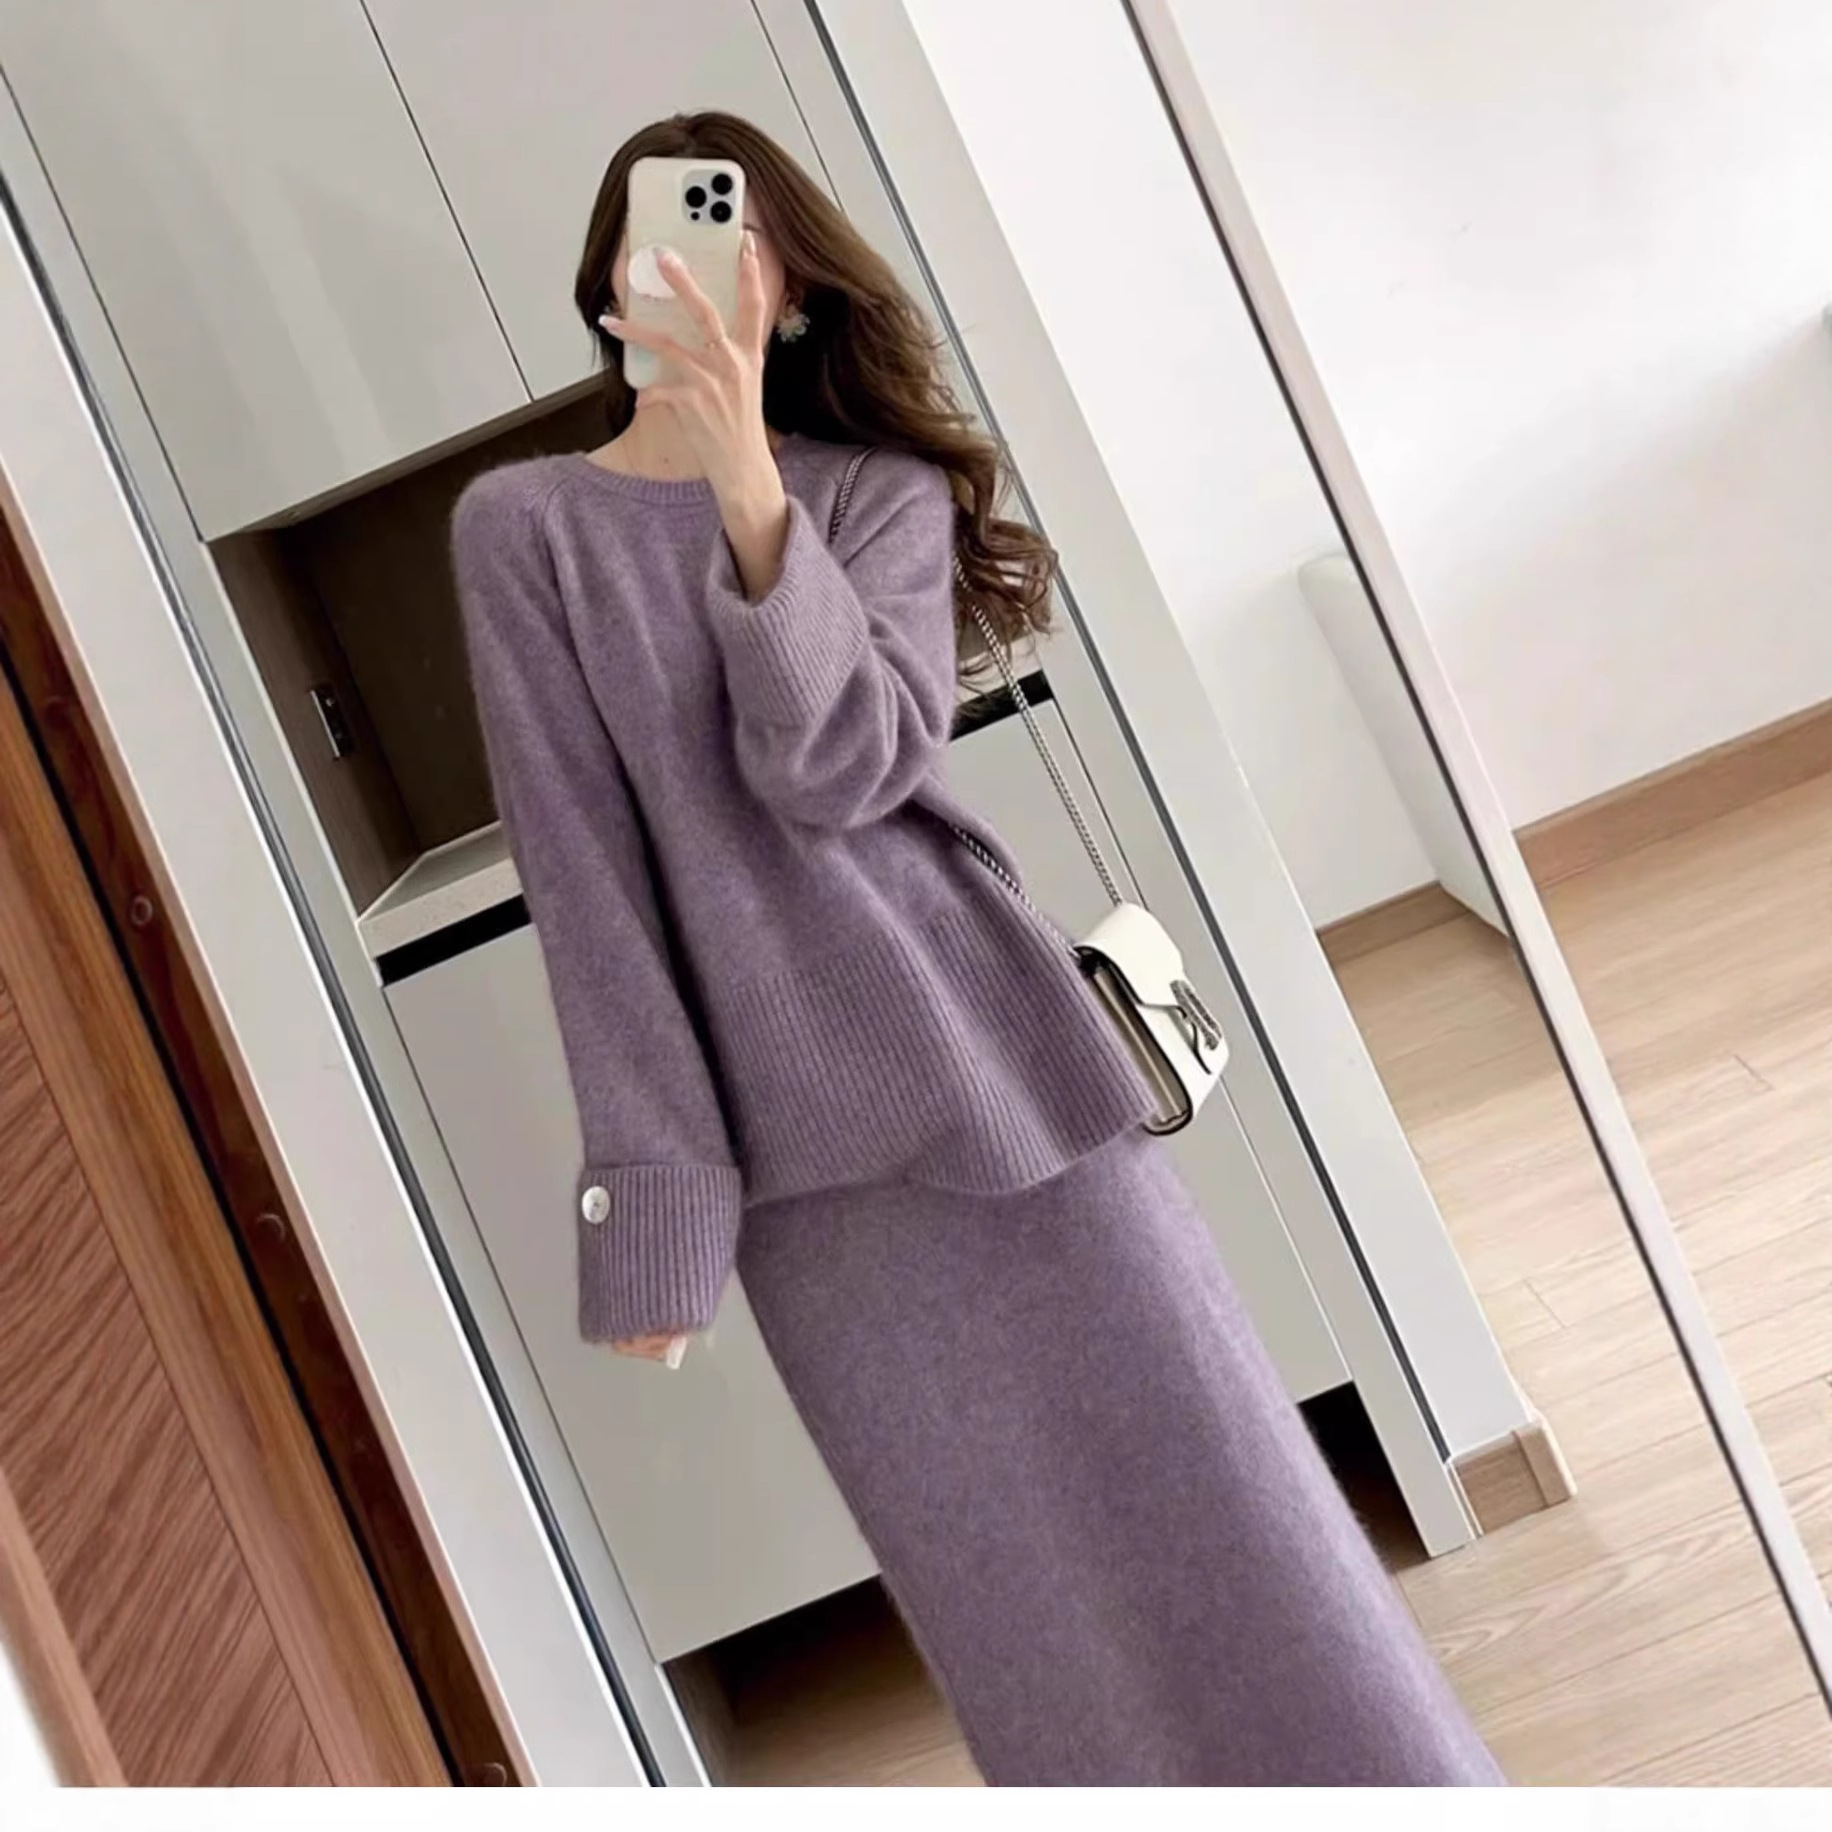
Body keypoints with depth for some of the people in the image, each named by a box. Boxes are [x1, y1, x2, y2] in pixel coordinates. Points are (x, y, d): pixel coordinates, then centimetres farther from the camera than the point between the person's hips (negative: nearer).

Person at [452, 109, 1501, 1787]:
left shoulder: (881, 489, 8)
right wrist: (652, 1198, -8)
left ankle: (1368, 1769, 26)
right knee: (1018, 1585, 6)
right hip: (794, 1133, -1)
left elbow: (836, 772, -10)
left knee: (1207, 1507, 6)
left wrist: (750, 492, -22)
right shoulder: (523, 528, 4)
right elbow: (580, 868, -3)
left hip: (996, 1058, 1)